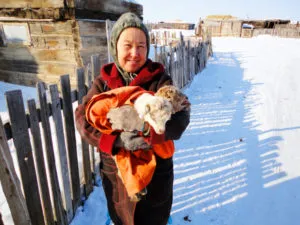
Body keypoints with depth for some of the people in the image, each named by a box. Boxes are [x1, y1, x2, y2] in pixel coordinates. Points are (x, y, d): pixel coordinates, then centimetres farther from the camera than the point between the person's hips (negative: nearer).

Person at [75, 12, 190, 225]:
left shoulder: (160, 80, -12)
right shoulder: (103, 82, -6)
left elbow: (180, 115, -25)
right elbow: (83, 117, -17)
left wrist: (150, 132, -44)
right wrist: (117, 140, -32)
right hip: (115, 172, 2)